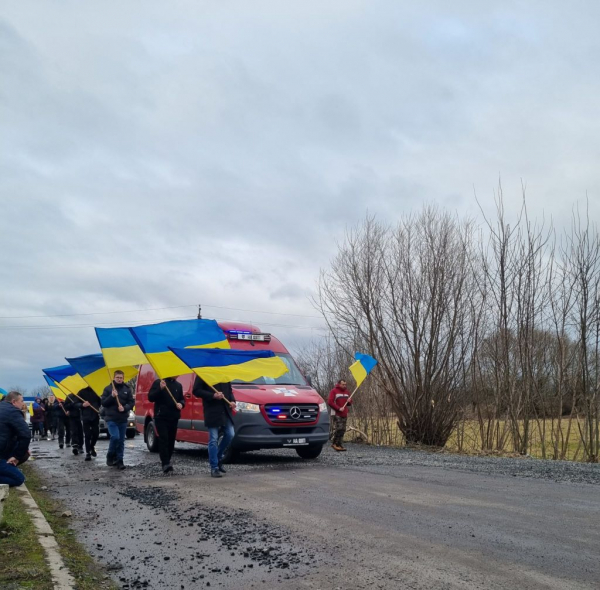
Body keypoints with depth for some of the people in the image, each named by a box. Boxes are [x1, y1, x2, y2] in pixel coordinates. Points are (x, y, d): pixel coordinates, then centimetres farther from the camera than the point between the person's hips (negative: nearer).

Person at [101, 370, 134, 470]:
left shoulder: (127, 389, 6)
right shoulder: (108, 389, 2)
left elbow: (131, 402, 5)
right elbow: (103, 403, -2)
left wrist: (125, 408, -13)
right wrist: (112, 396, -17)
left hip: (123, 419, 3)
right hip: (111, 418, -3)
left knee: (121, 440, 5)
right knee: (115, 437, -17)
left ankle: (119, 461, 13)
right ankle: (110, 457, 5)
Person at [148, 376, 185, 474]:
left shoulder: (178, 385, 14)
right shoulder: (158, 383, 0)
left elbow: (182, 399, 20)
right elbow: (150, 397, -7)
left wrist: (181, 404, -3)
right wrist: (160, 388, -21)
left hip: (174, 417, 5)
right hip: (161, 417, -5)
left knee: (171, 440, 5)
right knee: (163, 439, -14)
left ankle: (167, 462, 15)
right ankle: (165, 464, -19)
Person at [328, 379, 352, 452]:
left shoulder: (347, 392, 16)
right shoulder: (334, 391, -4)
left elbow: (350, 403, 24)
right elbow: (330, 402, -11)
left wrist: (349, 401, -2)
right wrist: (338, 408, -17)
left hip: (344, 414, 7)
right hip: (336, 414, -6)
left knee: (343, 430, 3)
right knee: (338, 429, -15)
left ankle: (339, 445, 9)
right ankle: (334, 443, -2)